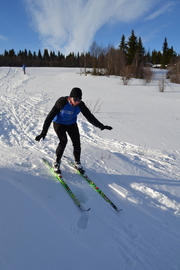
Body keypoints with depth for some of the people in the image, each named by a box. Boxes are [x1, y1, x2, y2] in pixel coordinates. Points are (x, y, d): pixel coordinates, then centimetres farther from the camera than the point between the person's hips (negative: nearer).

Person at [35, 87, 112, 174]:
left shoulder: (80, 105, -21)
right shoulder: (62, 102, -30)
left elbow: (89, 116, -10)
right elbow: (50, 116, -27)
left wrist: (101, 126, -14)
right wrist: (43, 132, -30)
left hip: (72, 124, 3)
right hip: (59, 123, -3)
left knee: (77, 143, -8)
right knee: (63, 141, -25)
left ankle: (77, 162, 18)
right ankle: (56, 163, -4)